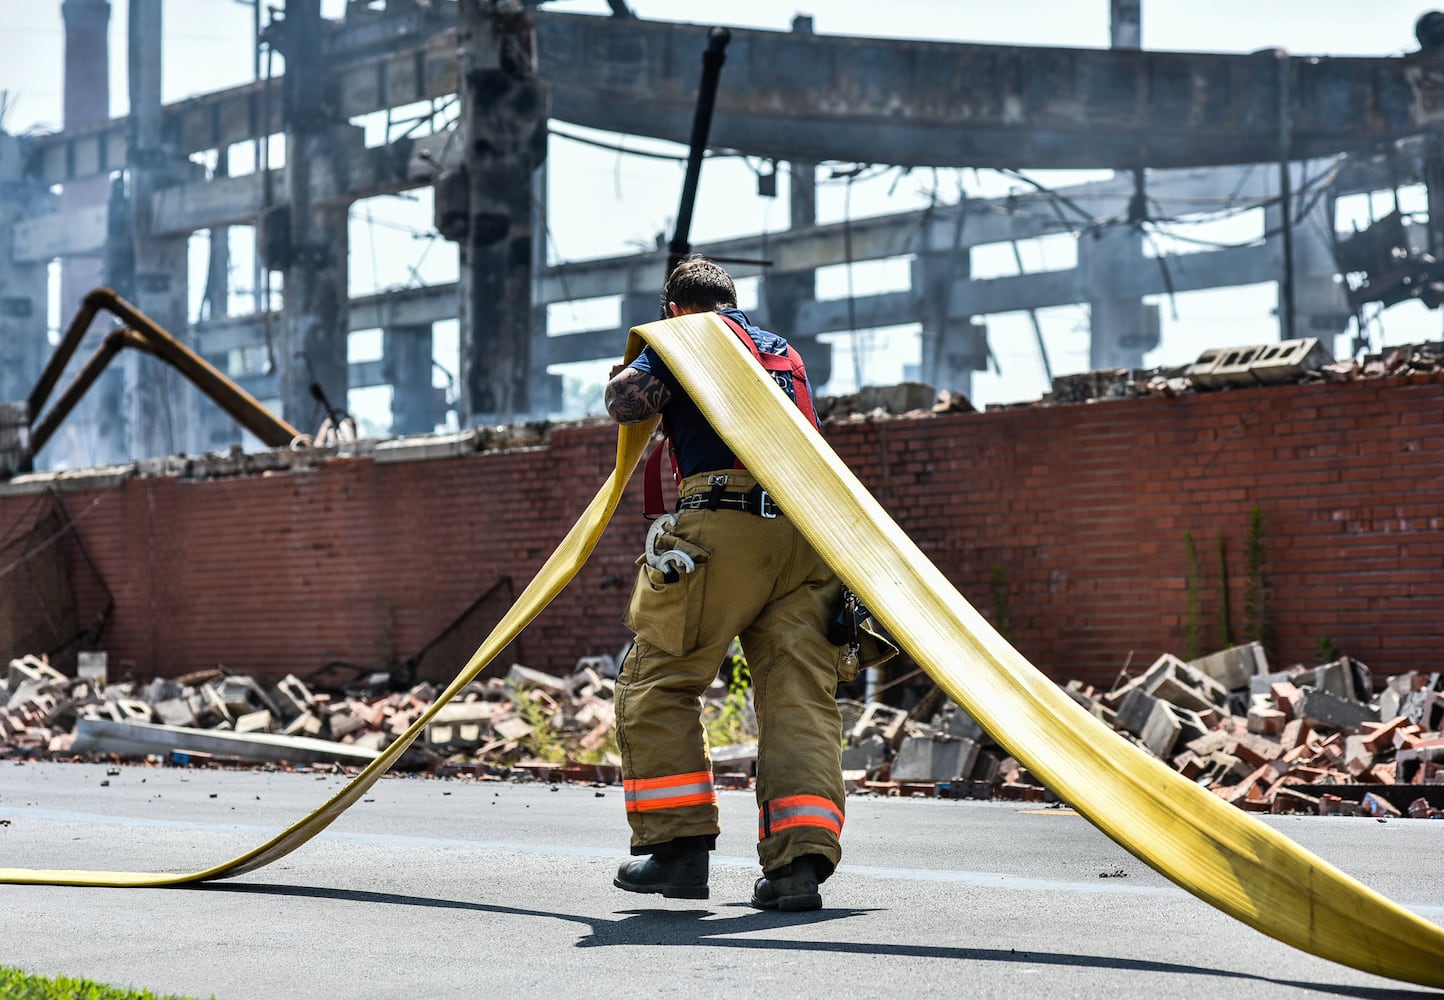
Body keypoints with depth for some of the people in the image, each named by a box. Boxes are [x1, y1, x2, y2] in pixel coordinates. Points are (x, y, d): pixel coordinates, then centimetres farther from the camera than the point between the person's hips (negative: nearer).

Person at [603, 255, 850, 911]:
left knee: (657, 683, 6)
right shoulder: (786, 353, 29)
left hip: (723, 524, -5)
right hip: (808, 531, 5)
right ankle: (799, 863, -10)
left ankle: (676, 846, 4)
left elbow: (625, 401, -6)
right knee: (800, 696, 1)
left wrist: (638, 375, 18)